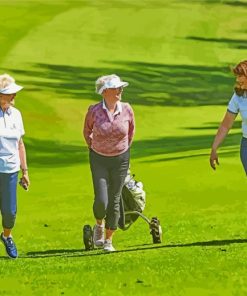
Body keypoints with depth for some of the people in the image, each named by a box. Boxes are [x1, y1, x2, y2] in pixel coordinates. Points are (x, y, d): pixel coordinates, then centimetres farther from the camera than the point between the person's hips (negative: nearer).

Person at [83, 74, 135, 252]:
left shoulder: (126, 110, -9)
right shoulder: (94, 111, -13)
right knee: (101, 200, -11)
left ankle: (108, 240, 18)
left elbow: (131, 131, 11)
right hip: (99, 160, -1)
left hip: (120, 159, 2)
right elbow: (87, 132, 7)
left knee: (114, 200, 4)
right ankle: (99, 225, 22)